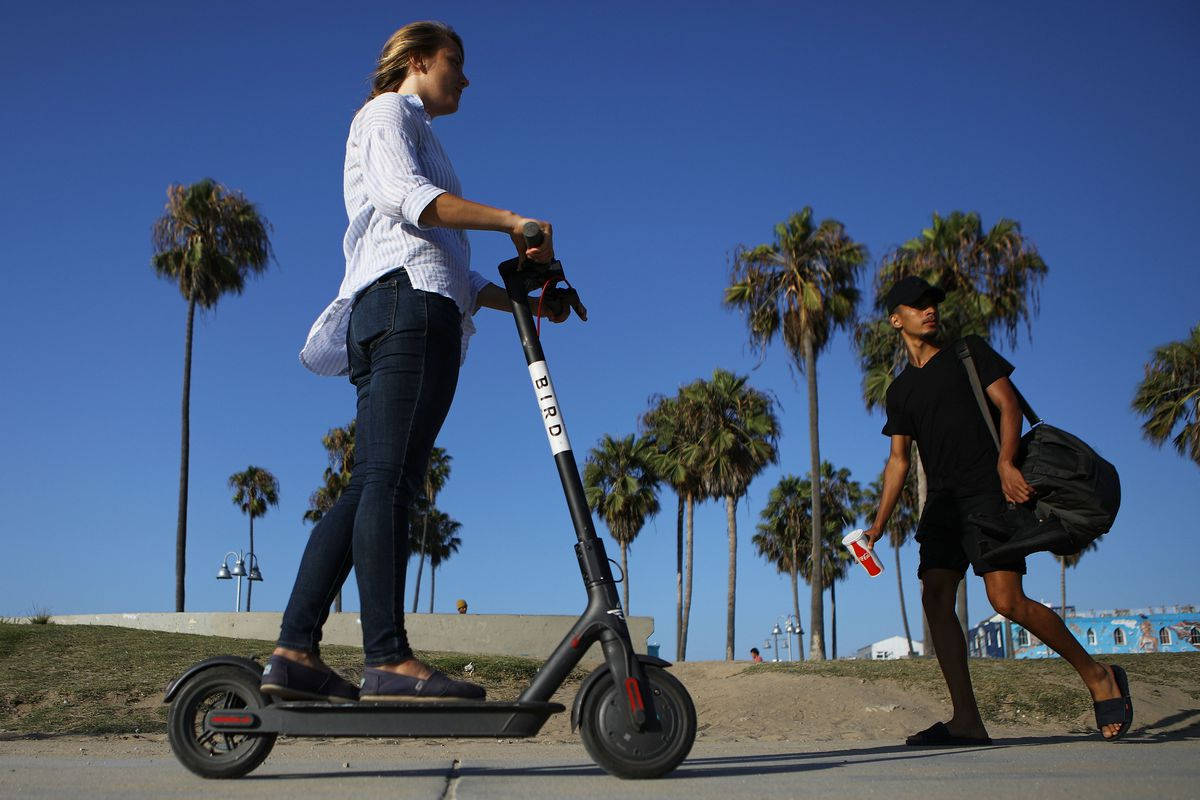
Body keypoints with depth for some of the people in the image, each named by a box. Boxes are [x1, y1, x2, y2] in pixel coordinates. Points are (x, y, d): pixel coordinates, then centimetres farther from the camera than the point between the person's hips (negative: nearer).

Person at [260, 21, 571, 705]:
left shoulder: (416, 133, 38)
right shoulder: (388, 112, 11)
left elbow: (444, 265, 31)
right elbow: (401, 192, -12)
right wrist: (512, 220, -15)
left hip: (383, 316, 9)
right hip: (408, 299, -9)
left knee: (370, 487, -1)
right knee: (388, 479, -18)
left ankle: (296, 653, -5)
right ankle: (388, 659, -23)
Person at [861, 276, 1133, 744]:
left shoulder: (969, 352, 9)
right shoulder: (900, 390, 19)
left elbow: (1008, 404, -2)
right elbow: (898, 459, 19)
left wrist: (1005, 463, -20)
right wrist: (879, 523, 10)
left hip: (989, 491, -5)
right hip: (942, 499, 5)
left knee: (1007, 601, -15)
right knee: (935, 597, -9)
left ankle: (1097, 675, 4)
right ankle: (967, 722, -8)